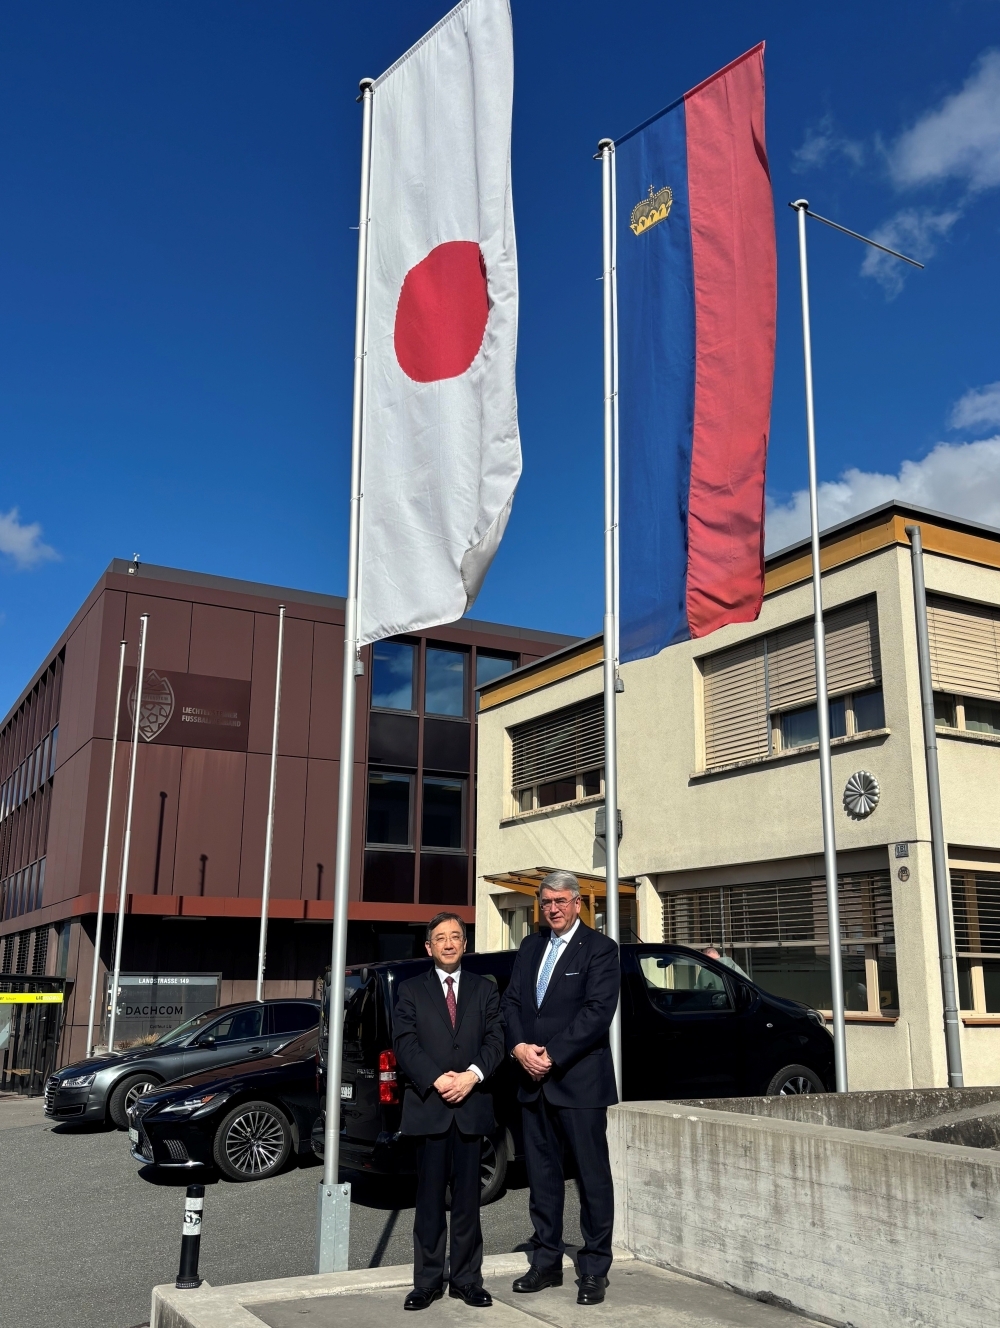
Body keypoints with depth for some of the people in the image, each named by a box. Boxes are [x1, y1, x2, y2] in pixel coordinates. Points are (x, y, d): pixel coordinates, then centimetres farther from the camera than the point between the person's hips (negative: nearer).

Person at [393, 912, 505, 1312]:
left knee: (467, 1197, 6)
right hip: (428, 1106, -1)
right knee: (429, 1199, 4)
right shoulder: (411, 990, 7)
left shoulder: (485, 989, 11)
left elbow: (495, 1039, 3)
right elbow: (405, 1043, -2)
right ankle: (427, 1282, 12)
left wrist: (472, 1075, -13)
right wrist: (436, 1079, -14)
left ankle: (466, 1279, 15)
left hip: (471, 1106, 1)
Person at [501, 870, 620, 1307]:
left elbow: (598, 1011, -14)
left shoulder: (599, 948, -6)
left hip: (579, 1080, -6)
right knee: (541, 1174, 12)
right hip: (534, 1082, 6)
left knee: (593, 1177, 2)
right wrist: (520, 1048, -8)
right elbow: (511, 1001, 9)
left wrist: (551, 1055, -16)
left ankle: (594, 1270, 12)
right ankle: (547, 1262, 24)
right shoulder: (529, 947, 13)